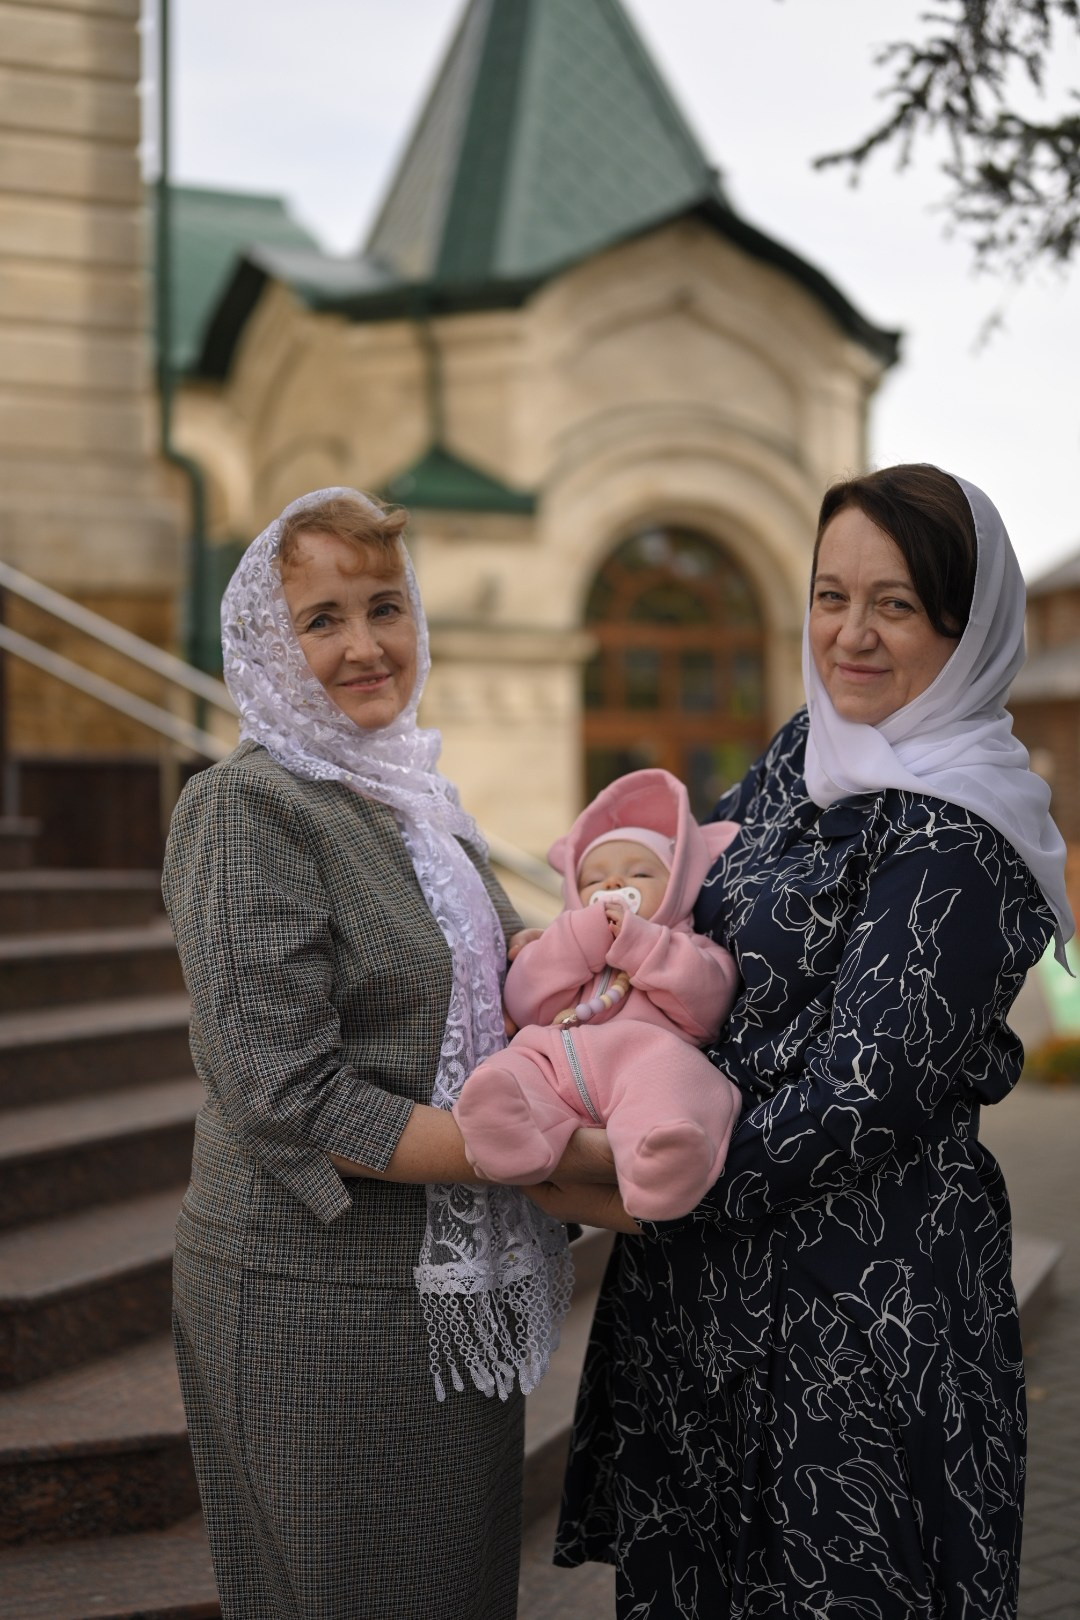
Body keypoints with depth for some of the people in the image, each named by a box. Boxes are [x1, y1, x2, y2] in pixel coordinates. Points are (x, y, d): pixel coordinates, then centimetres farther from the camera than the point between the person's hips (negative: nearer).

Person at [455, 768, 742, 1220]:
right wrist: (588, 936, 12)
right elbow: (525, 1005, 19)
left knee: (668, 1079, -39)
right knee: (507, 1075, -31)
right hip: (550, 1053, 3)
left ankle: (660, 1169, -67)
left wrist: (637, 941, 5)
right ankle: (513, 1146, -61)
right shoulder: (563, 946, 42)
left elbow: (704, 1004, 8)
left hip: (647, 1051, -3)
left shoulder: (690, 950, 34)